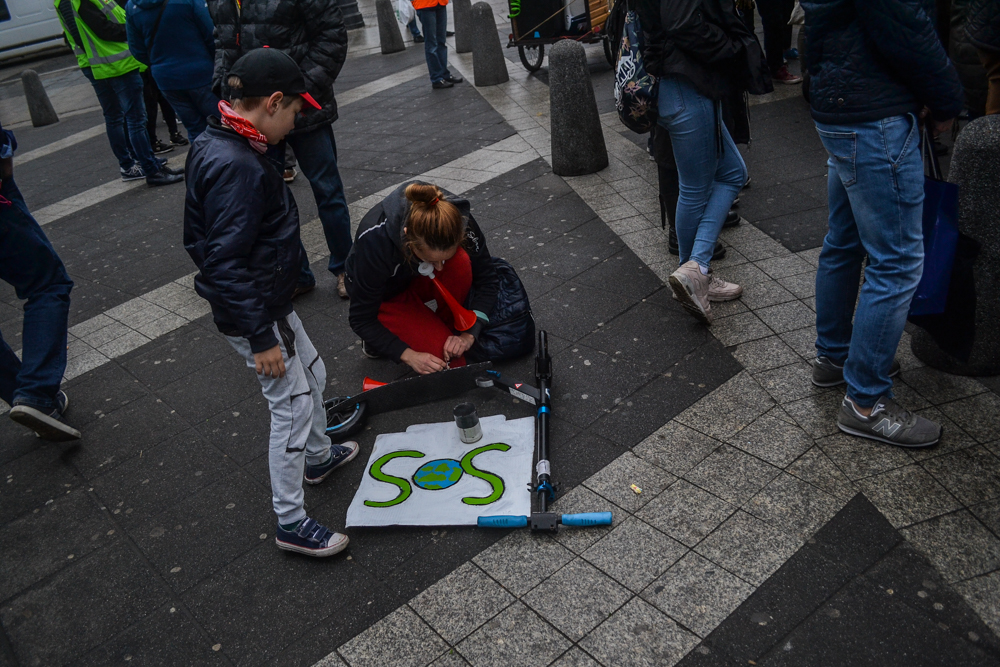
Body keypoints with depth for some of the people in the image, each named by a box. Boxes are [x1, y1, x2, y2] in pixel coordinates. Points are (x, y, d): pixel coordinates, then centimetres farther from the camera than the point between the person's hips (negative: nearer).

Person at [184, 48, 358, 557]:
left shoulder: (214, 146, 4)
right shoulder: (237, 168, -28)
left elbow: (205, 241, 15)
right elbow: (227, 264, -29)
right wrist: (261, 338, -25)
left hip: (267, 301, 10)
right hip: (254, 314, -10)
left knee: (312, 373, 25)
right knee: (293, 405, 1)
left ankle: (317, 457, 48)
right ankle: (290, 522, 16)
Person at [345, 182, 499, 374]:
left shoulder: (458, 220, -31)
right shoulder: (375, 238, -39)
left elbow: (487, 280, -17)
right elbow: (360, 318, -27)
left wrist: (469, 334, -28)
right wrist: (408, 355, -33)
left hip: (420, 279, 4)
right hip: (387, 295, -3)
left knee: (460, 262, -32)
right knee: (446, 356, -23)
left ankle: (446, 330, -9)